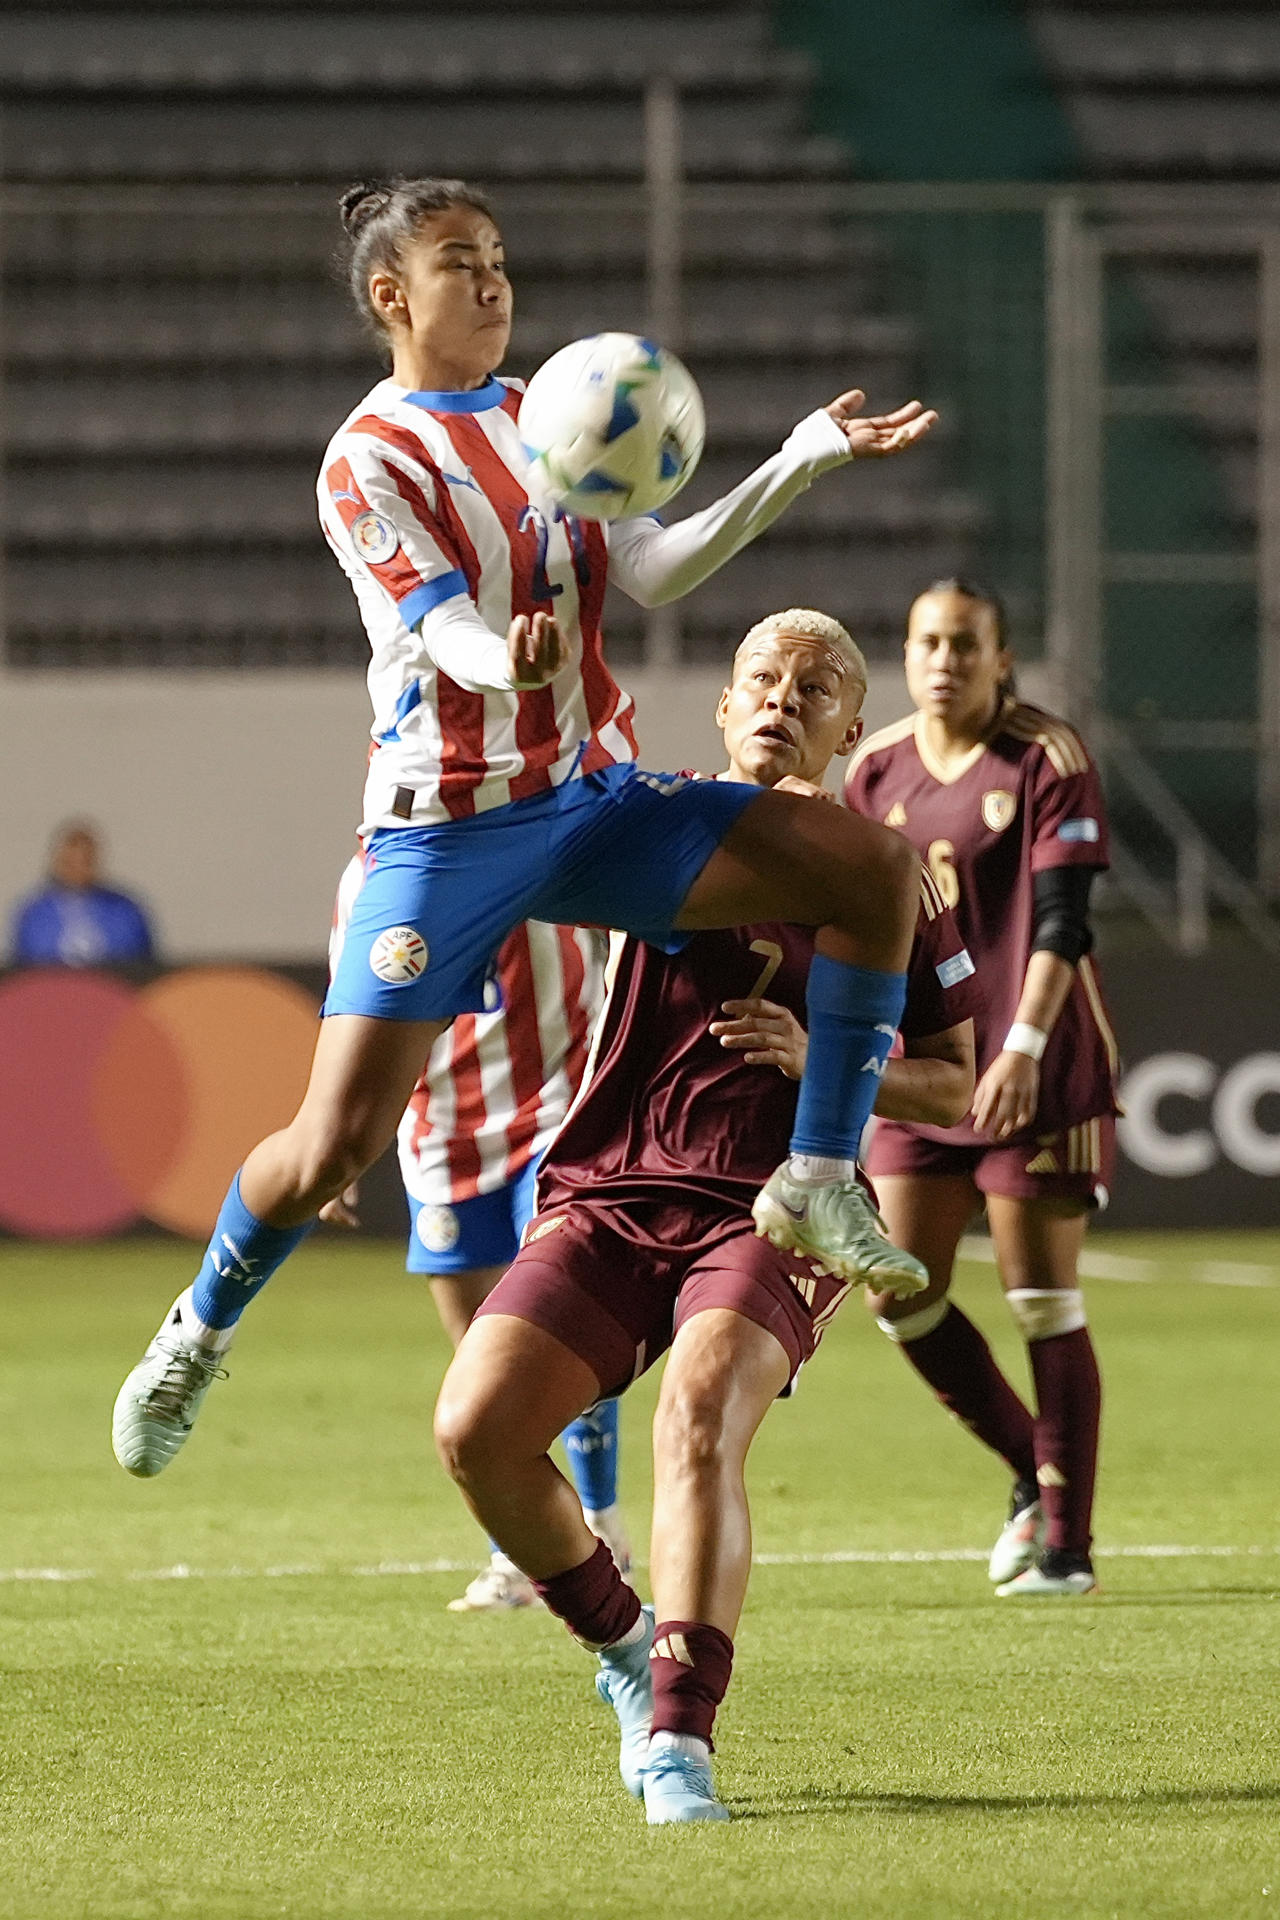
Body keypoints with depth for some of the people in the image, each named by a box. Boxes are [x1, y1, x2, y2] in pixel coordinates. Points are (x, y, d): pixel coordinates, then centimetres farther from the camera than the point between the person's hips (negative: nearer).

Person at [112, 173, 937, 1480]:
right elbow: (448, 633, -22)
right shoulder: (370, 462, -9)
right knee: (336, 1142, -11)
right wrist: (508, 662, -45)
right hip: (447, 829, -6)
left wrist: (805, 460, -8)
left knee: (870, 866, -13)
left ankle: (817, 1181, -6)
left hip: (591, 797, 6)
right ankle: (197, 1332, 18)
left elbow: (652, 572, 0)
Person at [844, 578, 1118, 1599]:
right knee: (902, 1295, 1)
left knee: (1044, 1303, -4)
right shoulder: (878, 768, 8)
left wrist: (1024, 1045, -24)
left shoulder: (1047, 757, -8)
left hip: (1036, 1067, -5)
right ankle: (1034, 1474, 22)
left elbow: (1062, 918, -14)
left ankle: (1067, 1541, 4)